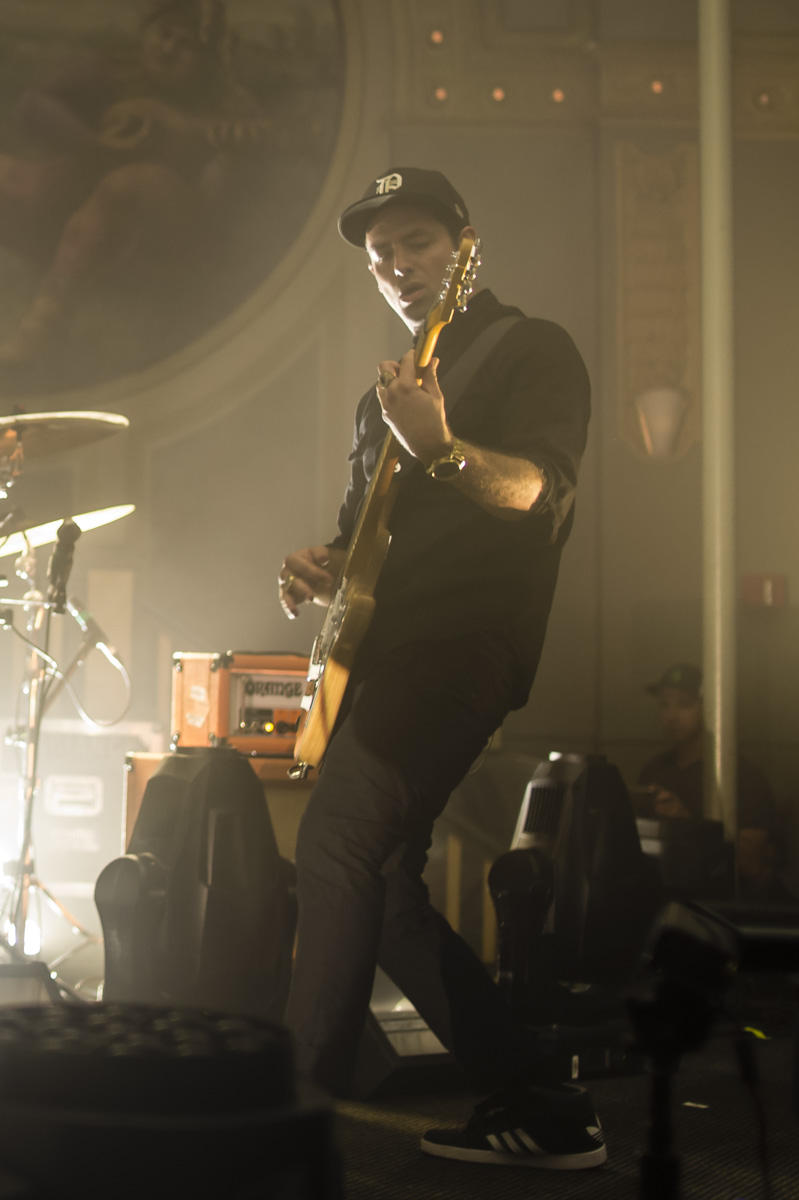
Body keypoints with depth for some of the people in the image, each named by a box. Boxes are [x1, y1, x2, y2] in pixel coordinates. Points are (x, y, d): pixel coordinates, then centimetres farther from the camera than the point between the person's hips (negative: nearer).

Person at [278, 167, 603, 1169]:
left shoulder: (531, 348, 2)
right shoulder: (388, 391, 25)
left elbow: (546, 491, -15)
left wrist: (442, 449, -34)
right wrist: (320, 569, 6)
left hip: (463, 639, -9)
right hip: (392, 649, 9)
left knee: (336, 849, -20)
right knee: (382, 882, 5)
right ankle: (539, 1111, 11)